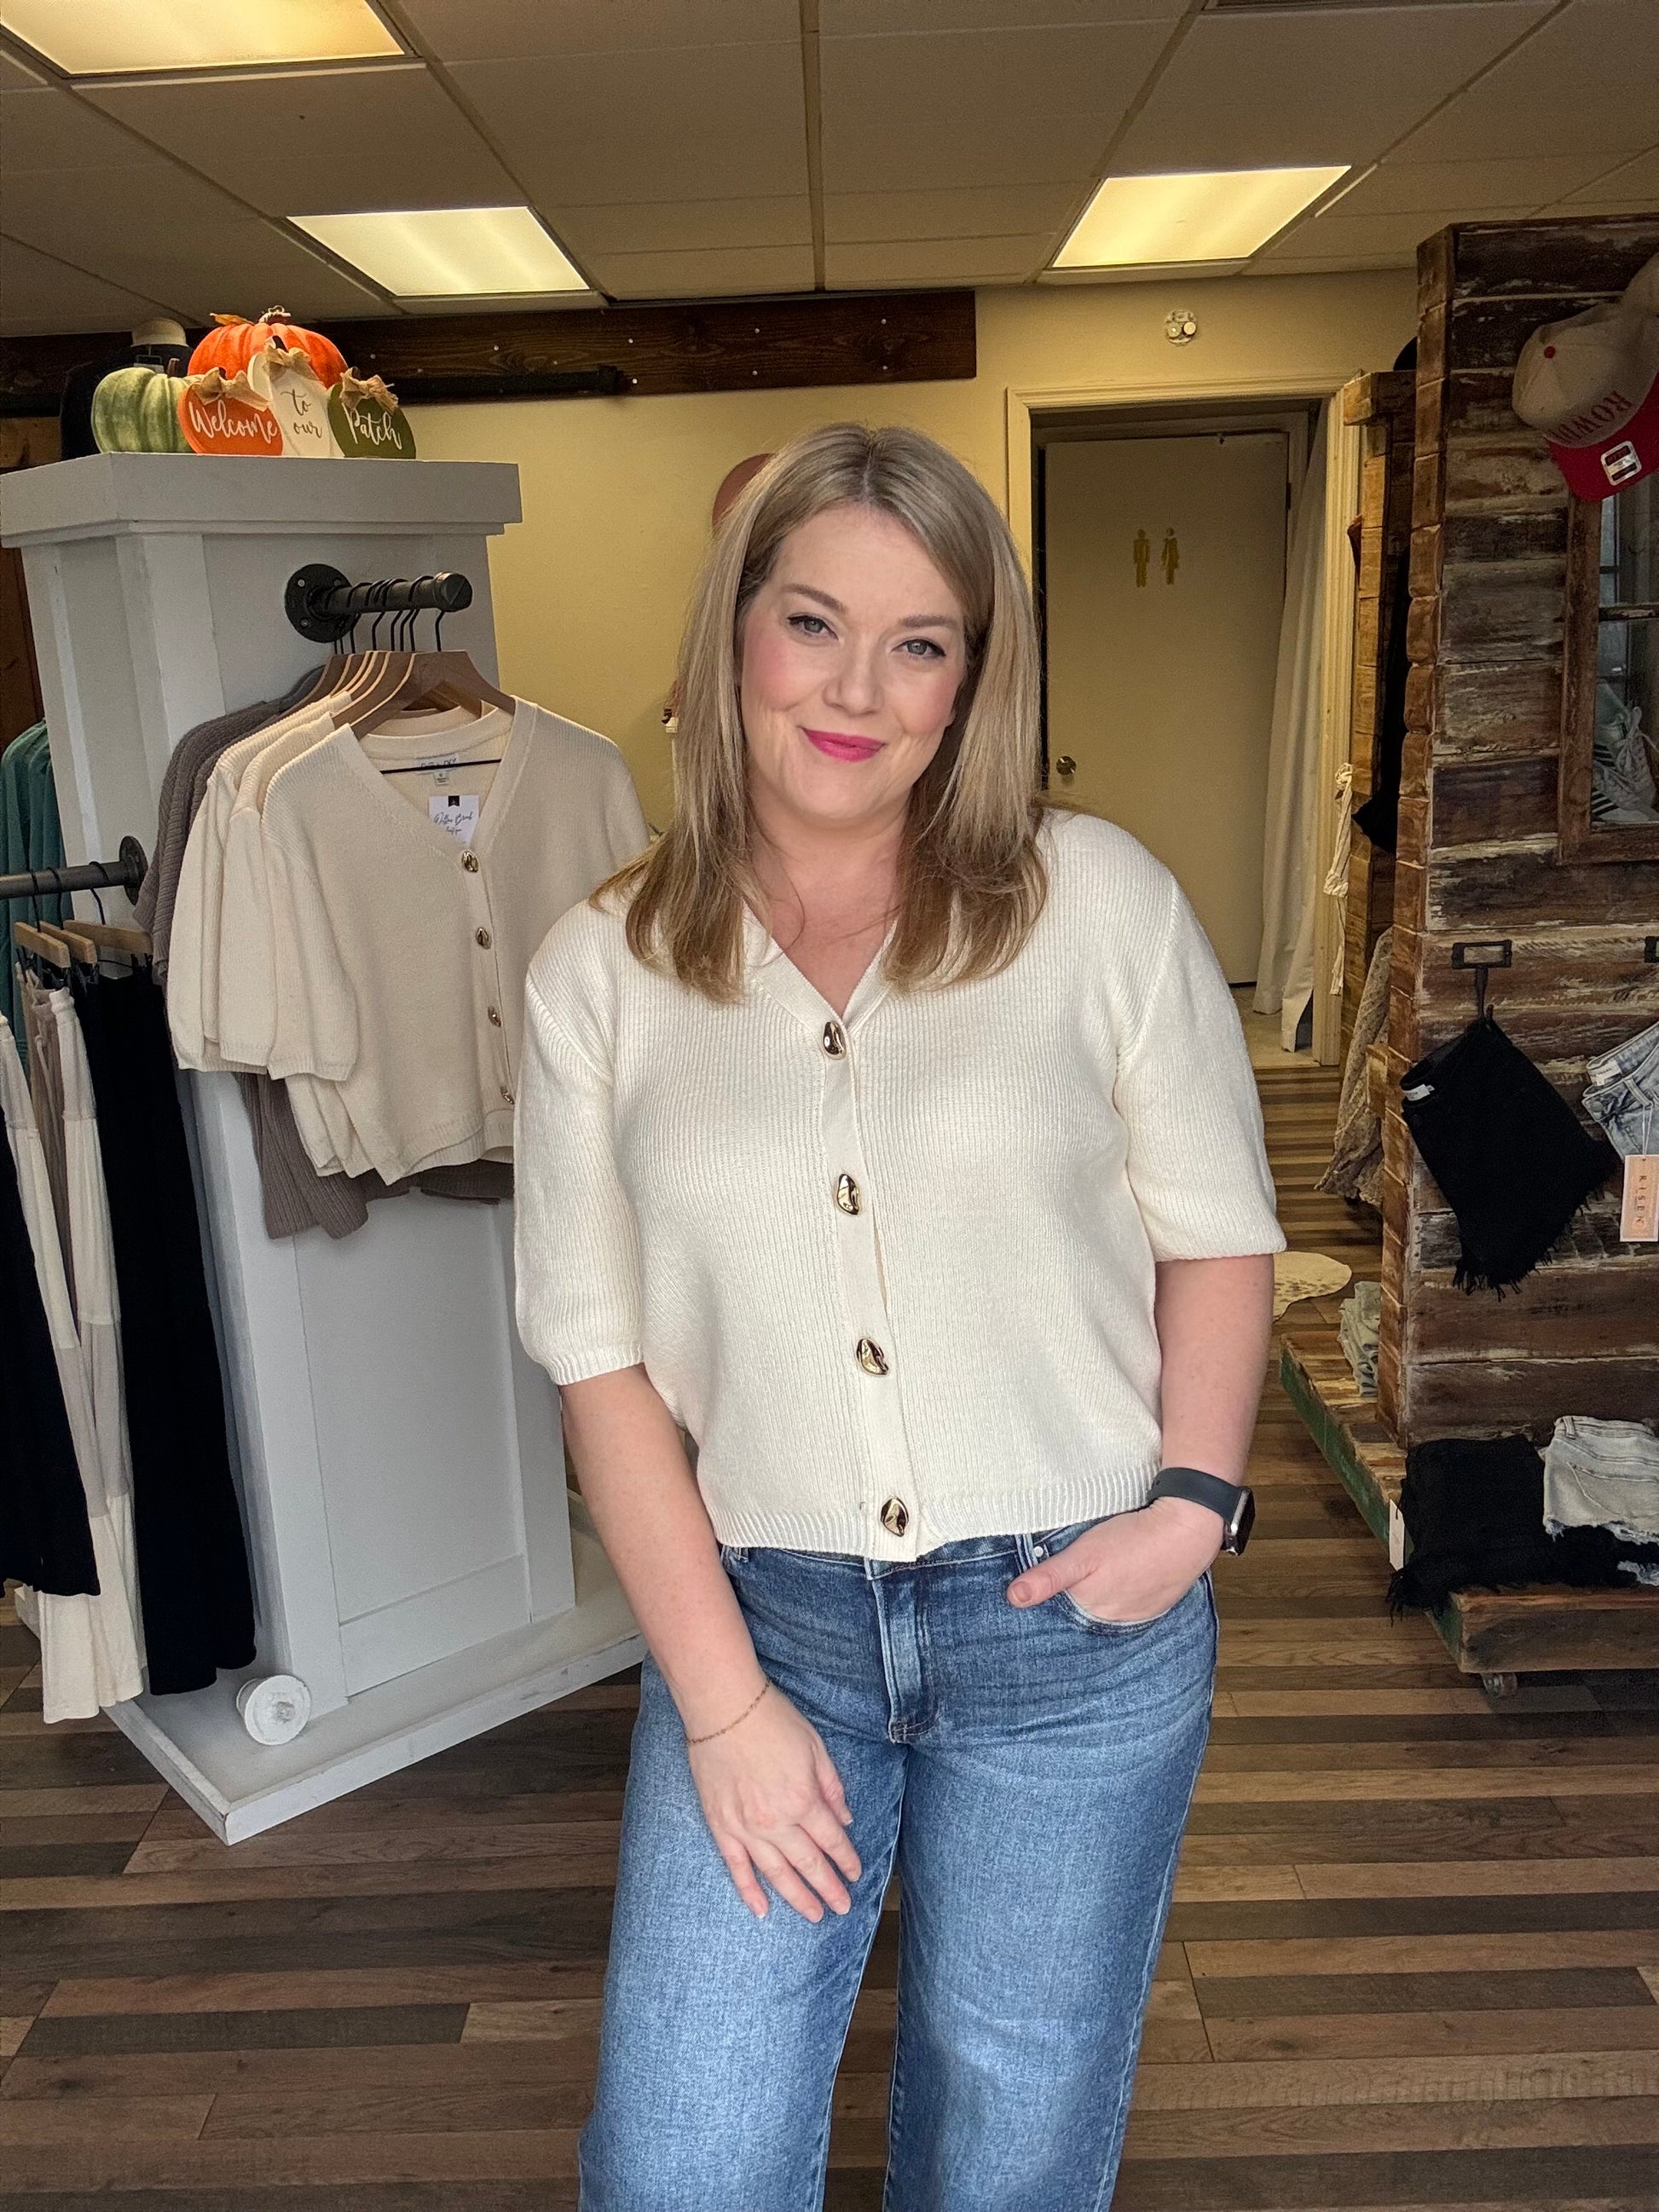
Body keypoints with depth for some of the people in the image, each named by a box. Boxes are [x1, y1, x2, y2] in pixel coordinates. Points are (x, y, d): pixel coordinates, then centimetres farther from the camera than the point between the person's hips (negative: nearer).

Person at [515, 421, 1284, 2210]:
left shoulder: (1100, 900, -5)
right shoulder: (600, 972, -3)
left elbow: (1217, 1232, 3)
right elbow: (600, 1355, -3)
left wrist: (1195, 1500, -12)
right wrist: (723, 1703, -6)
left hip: (1076, 1619, 0)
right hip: (759, 1615, 1)